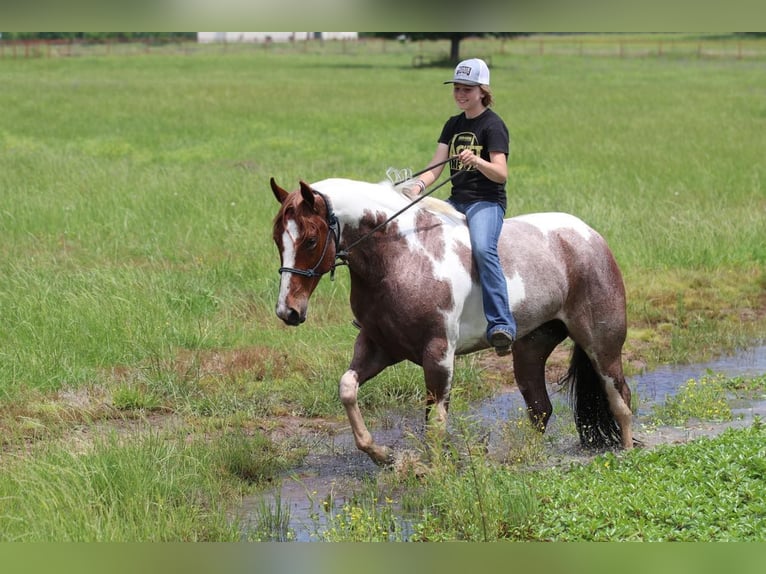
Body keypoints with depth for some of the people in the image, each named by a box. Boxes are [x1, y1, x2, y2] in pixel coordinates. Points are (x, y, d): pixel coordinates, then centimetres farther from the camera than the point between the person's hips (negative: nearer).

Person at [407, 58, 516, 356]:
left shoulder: (493, 125, -6)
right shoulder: (453, 125, 15)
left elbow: (501, 174, -15)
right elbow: (436, 166, 7)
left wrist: (477, 161, -35)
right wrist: (418, 185, -13)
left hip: (487, 201, -8)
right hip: (456, 201, 8)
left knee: (483, 249, -34)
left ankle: (501, 325, -40)